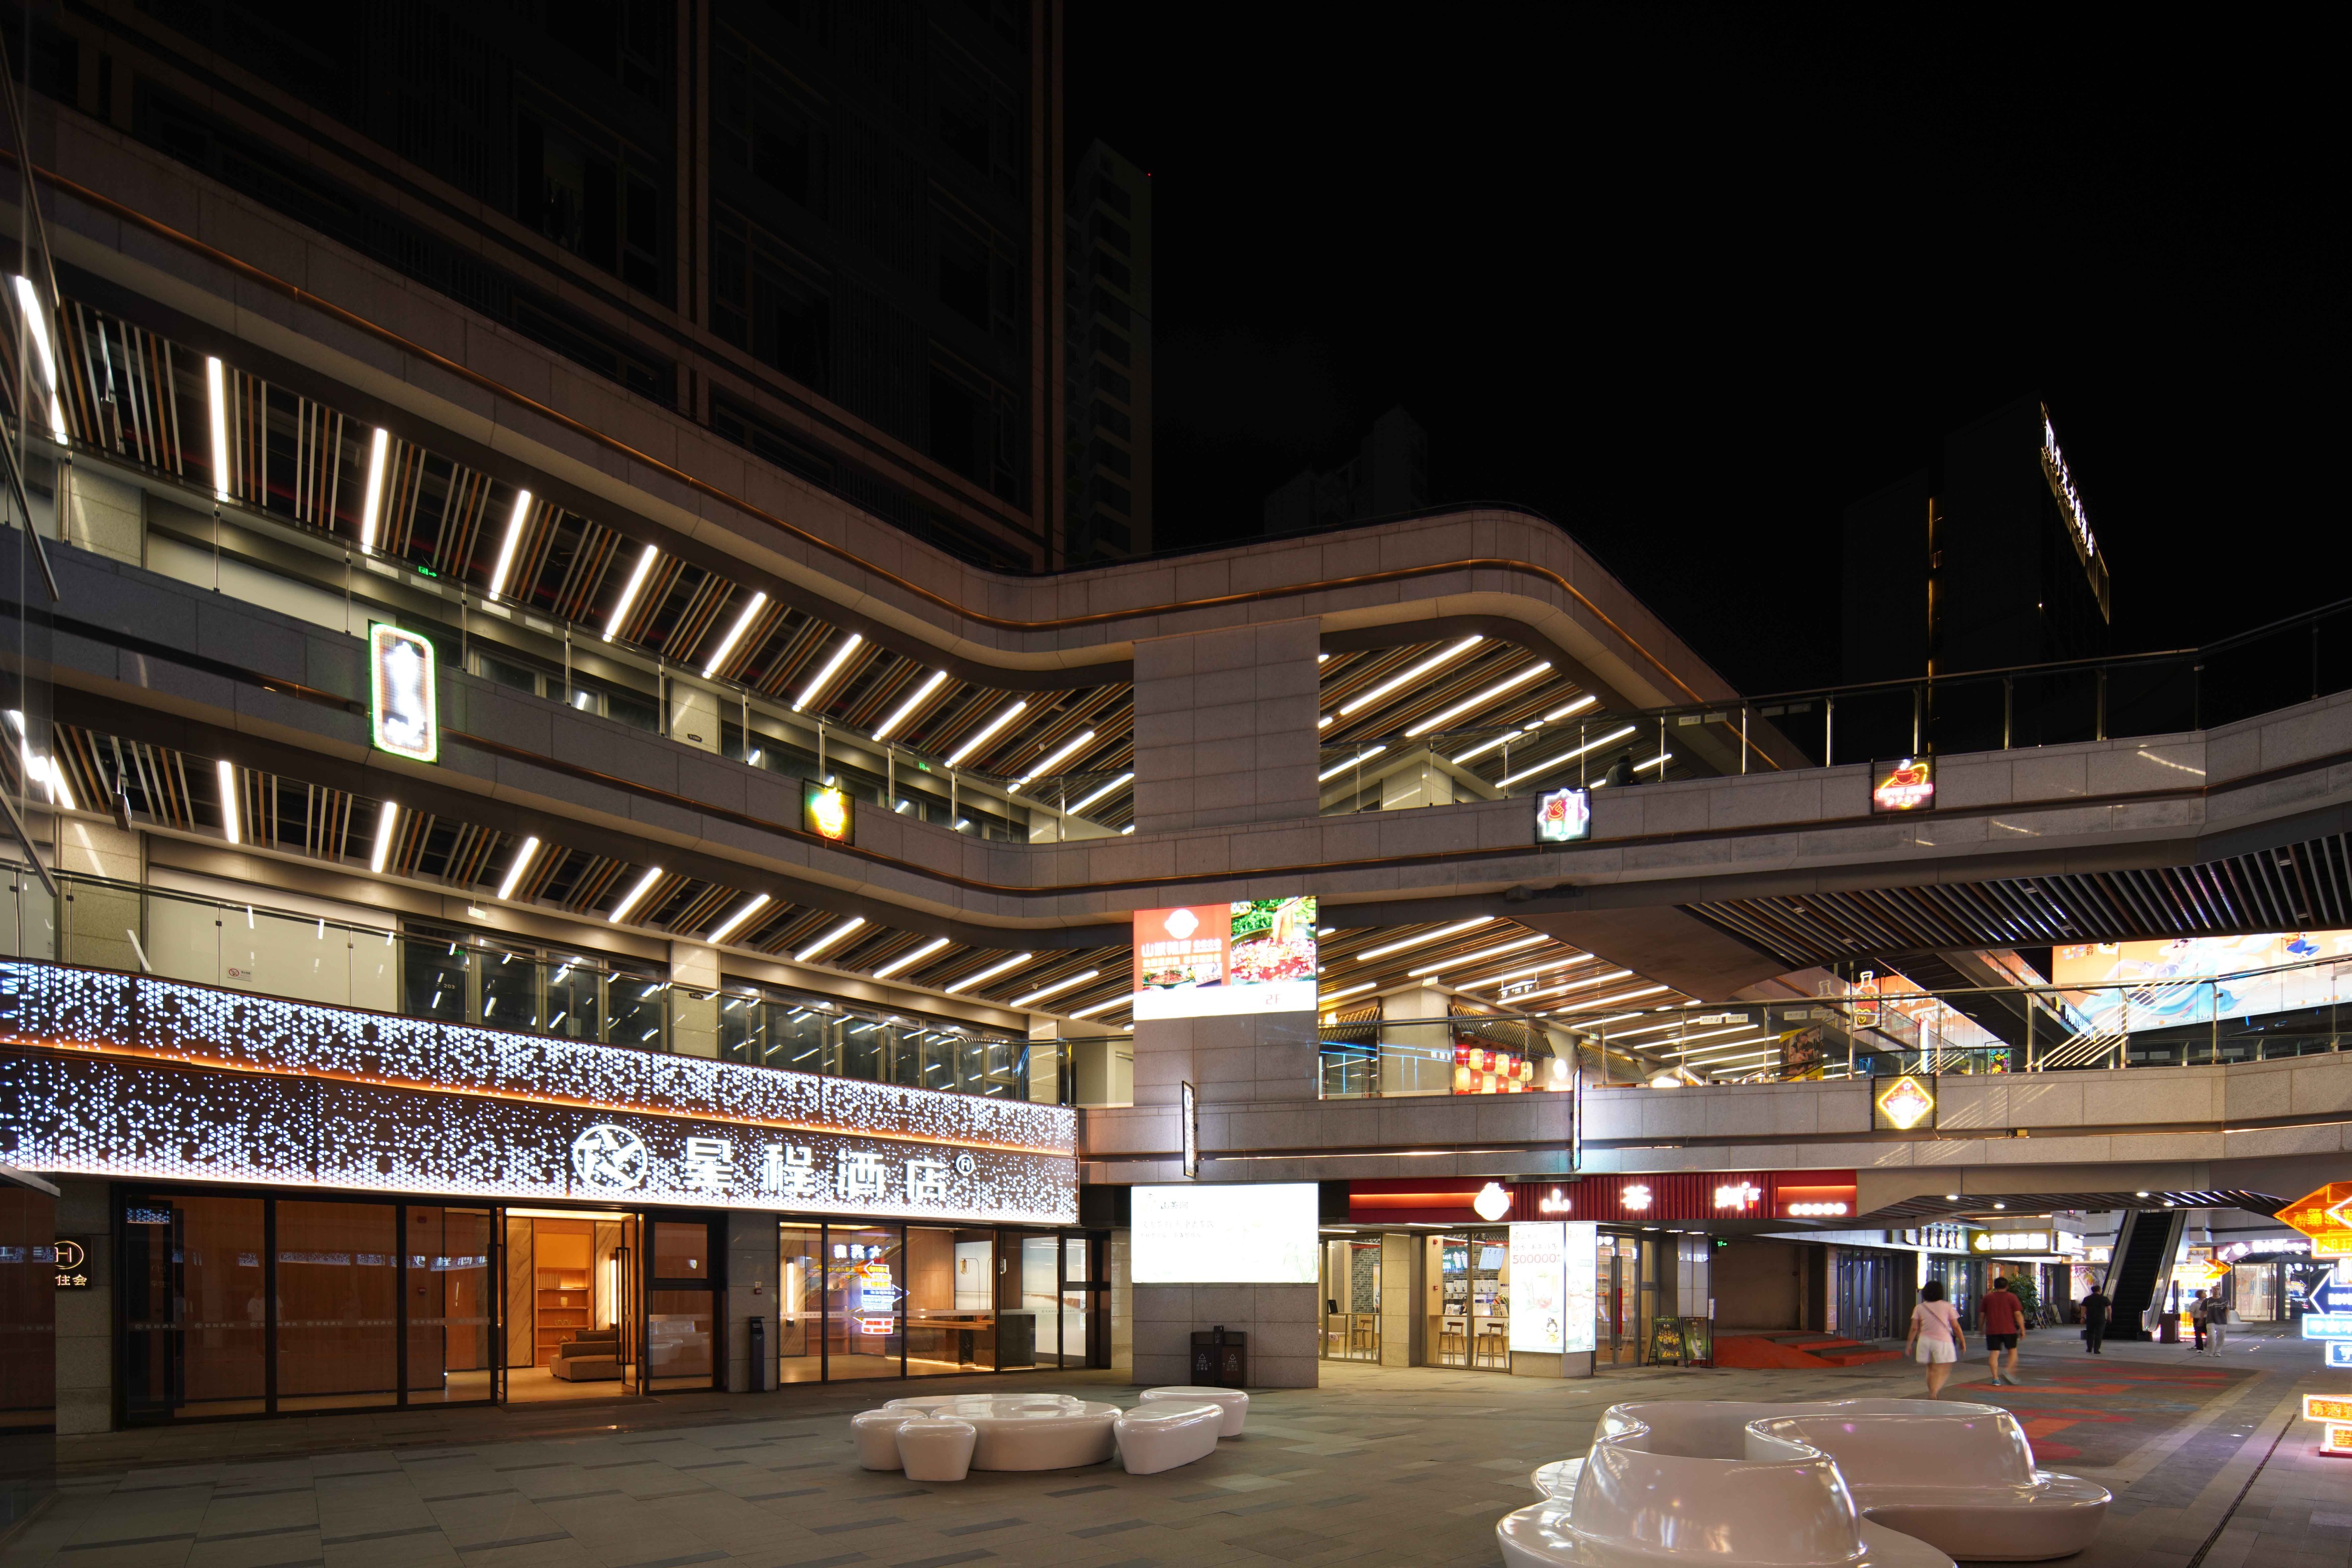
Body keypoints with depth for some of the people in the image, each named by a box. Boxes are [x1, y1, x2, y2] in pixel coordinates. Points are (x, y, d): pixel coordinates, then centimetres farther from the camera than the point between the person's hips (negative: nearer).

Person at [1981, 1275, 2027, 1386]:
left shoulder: (1988, 1297, 7)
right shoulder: (2012, 1297, 1)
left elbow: (1982, 1315, 11)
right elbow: (2018, 1314, -5)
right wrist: (2022, 1329, 0)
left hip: (1992, 1330, 1)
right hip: (2009, 1330, -1)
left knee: (1994, 1353, 1)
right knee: (2013, 1350, 13)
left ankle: (1995, 1378, -6)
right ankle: (2009, 1372, -6)